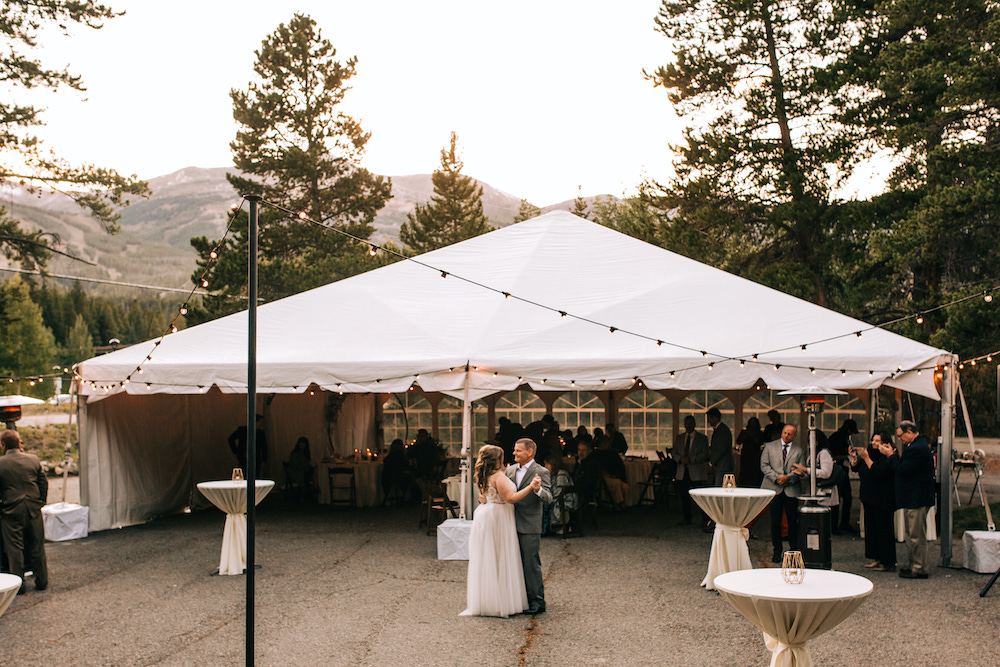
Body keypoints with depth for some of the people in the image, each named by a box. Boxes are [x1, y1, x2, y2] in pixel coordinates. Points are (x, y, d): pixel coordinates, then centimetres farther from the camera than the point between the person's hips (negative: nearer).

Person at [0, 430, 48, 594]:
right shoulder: (33, 460, 1)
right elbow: (44, 483, 6)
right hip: (33, 509, 3)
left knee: (14, 548, 5)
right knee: (37, 546, 12)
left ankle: (18, 584, 9)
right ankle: (42, 581, 18)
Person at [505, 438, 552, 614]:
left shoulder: (540, 472, -9)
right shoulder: (510, 470, 11)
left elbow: (548, 498, -19)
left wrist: (538, 489, -39)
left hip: (529, 527, -7)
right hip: (512, 525, 7)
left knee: (531, 563, -2)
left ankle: (537, 600, 7)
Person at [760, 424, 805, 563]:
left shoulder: (800, 451, 9)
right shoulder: (770, 447, 9)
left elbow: (801, 471, 3)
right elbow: (764, 465, 3)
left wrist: (788, 477, -14)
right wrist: (776, 477, -11)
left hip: (792, 490, 0)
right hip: (774, 489, 0)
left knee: (793, 522, 2)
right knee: (775, 522, 1)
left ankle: (794, 551, 15)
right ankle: (777, 551, 11)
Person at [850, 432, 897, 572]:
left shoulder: (888, 458, -14)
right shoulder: (870, 453, 11)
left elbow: (877, 472, -26)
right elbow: (856, 468, 15)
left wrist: (866, 458, -25)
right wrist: (854, 458, -3)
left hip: (883, 501, -9)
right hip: (869, 499, 9)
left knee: (884, 529, -5)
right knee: (871, 527, 11)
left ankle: (888, 562, 2)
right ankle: (877, 558, 19)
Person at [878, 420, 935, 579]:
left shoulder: (917, 449, -21)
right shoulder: (916, 445, 13)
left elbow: (902, 470, -22)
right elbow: (904, 466, 15)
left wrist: (891, 455, -12)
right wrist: (894, 455, 3)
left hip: (917, 499, -11)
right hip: (913, 498, 11)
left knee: (917, 536, -3)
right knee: (912, 535, 17)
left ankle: (919, 569, 3)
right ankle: (914, 565, 24)